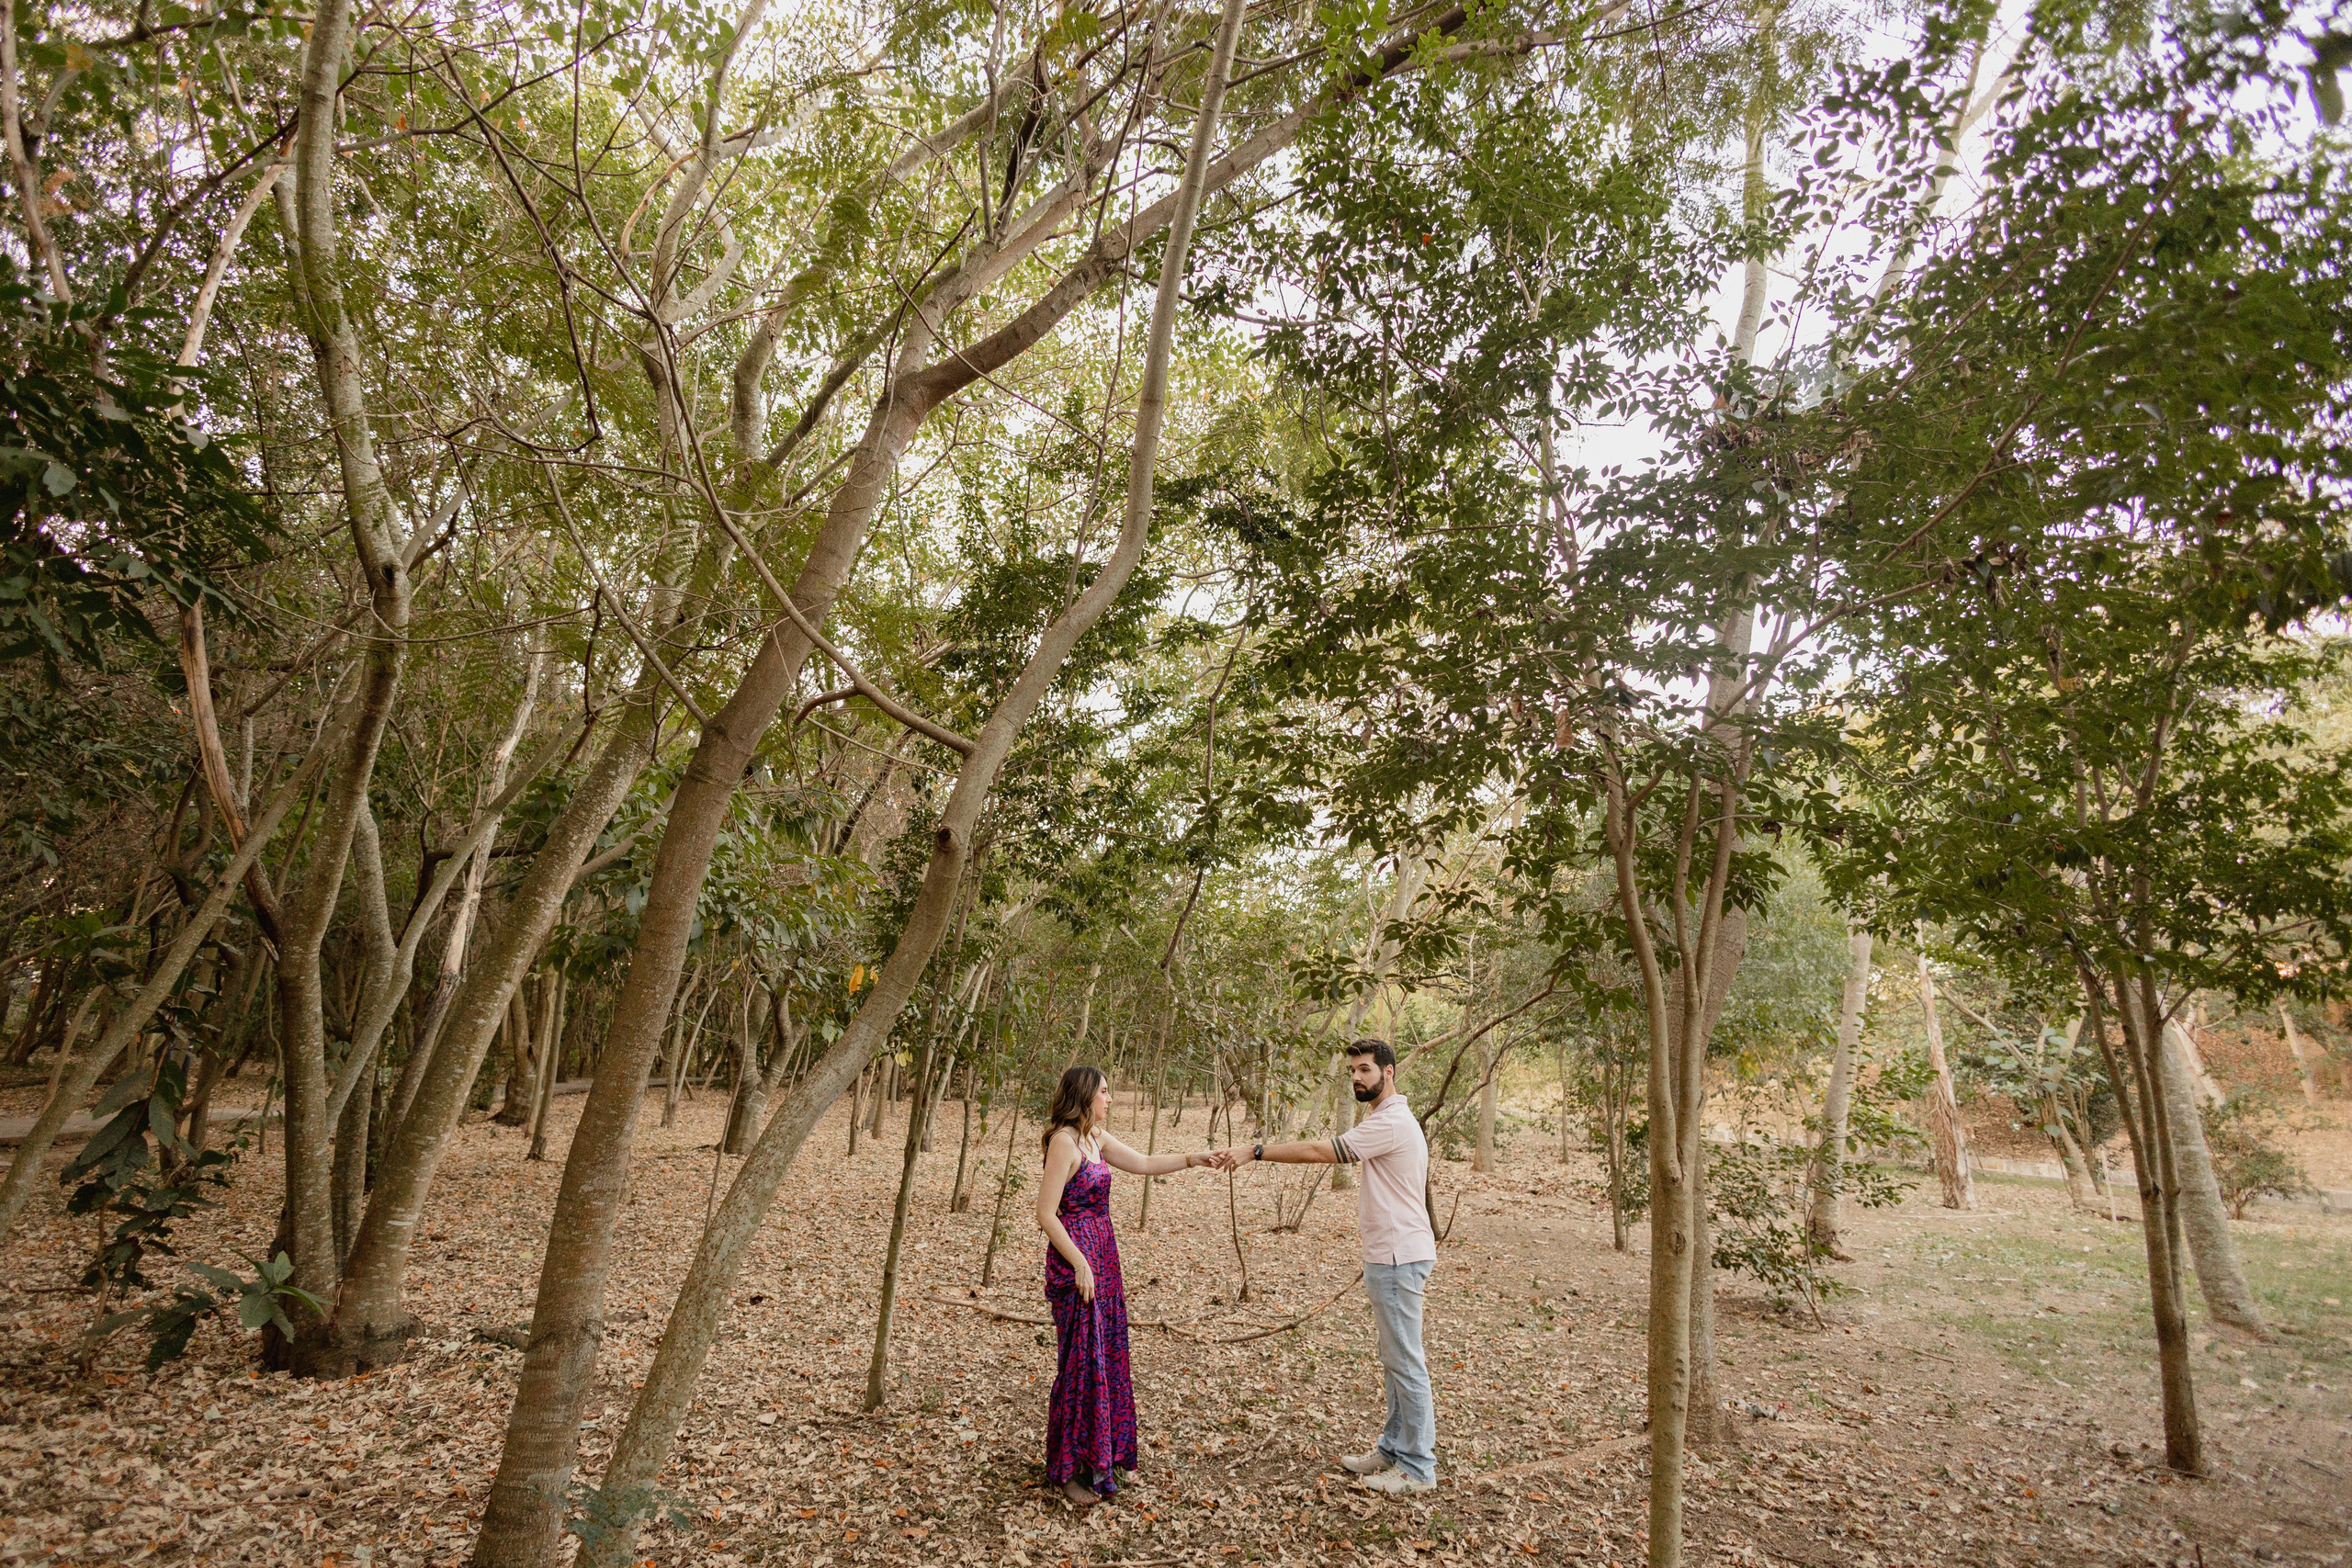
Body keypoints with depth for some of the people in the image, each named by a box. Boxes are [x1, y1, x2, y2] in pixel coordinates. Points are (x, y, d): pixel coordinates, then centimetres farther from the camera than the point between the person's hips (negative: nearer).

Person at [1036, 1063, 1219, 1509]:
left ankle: (1096, 1462, 28)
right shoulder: (1064, 1142, -17)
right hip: (1076, 1262, -9)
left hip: (1103, 1261, 9)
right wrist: (1080, 1265, -19)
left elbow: (1144, 1164, 16)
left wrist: (1193, 1159, 7)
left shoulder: (1096, 1139, 9)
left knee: (1105, 1358, 15)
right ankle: (1068, 1469, 16)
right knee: (1081, 1363, 1)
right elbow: (1046, 1215, -18)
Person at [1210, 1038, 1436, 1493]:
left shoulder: (1391, 1122, -20)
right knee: (1395, 1359, 18)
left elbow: (1320, 1151, -25)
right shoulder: (1389, 1120, 15)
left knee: (1405, 1362, -1)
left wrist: (1255, 1152, -23)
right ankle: (1394, 1447, 29)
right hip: (1391, 1256, 11)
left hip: (1398, 1258, -11)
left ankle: (1417, 1467, 8)